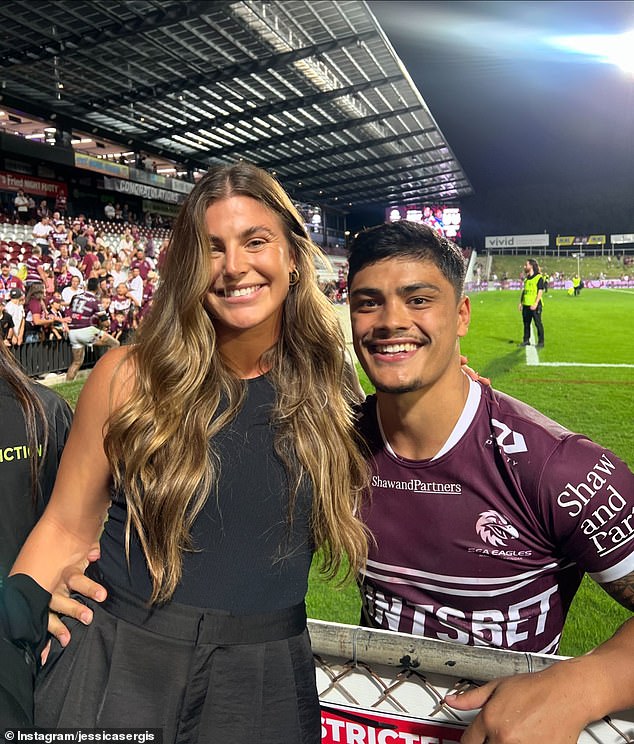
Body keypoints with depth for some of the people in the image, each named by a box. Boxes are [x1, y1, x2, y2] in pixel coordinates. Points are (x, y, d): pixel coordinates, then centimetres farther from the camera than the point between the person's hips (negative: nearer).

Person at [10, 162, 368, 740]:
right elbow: (65, 532, -4)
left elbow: (355, 527, 6)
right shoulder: (130, 378, -11)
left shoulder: (326, 388, -5)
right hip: (118, 663, -1)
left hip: (266, 678, 2)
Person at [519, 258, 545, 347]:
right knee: (526, 323, 11)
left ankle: (541, 342, 4)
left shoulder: (539, 277, -8)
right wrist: (521, 302, 14)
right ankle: (526, 340, 20)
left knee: (538, 323, -2)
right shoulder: (526, 278, 14)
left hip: (534, 305, -7)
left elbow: (540, 292, -12)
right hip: (526, 305, 7)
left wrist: (535, 304, -20)